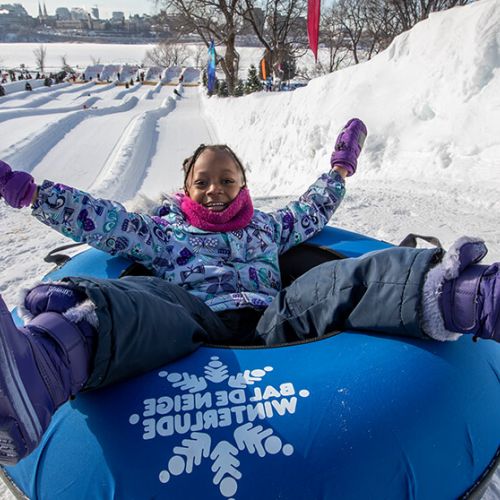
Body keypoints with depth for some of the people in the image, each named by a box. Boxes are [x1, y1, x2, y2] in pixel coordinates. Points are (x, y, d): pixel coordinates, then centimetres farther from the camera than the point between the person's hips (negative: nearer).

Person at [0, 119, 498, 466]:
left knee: (340, 279, -25)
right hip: (189, 316, -2)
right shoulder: (162, 228, 27)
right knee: (135, 300, -36)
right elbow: (105, 220, 20)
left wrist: (339, 168, 51)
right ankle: (43, 366, -68)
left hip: (270, 318, 3)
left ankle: (447, 297, -53)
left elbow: (311, 211, 46)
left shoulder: (266, 225, 34)